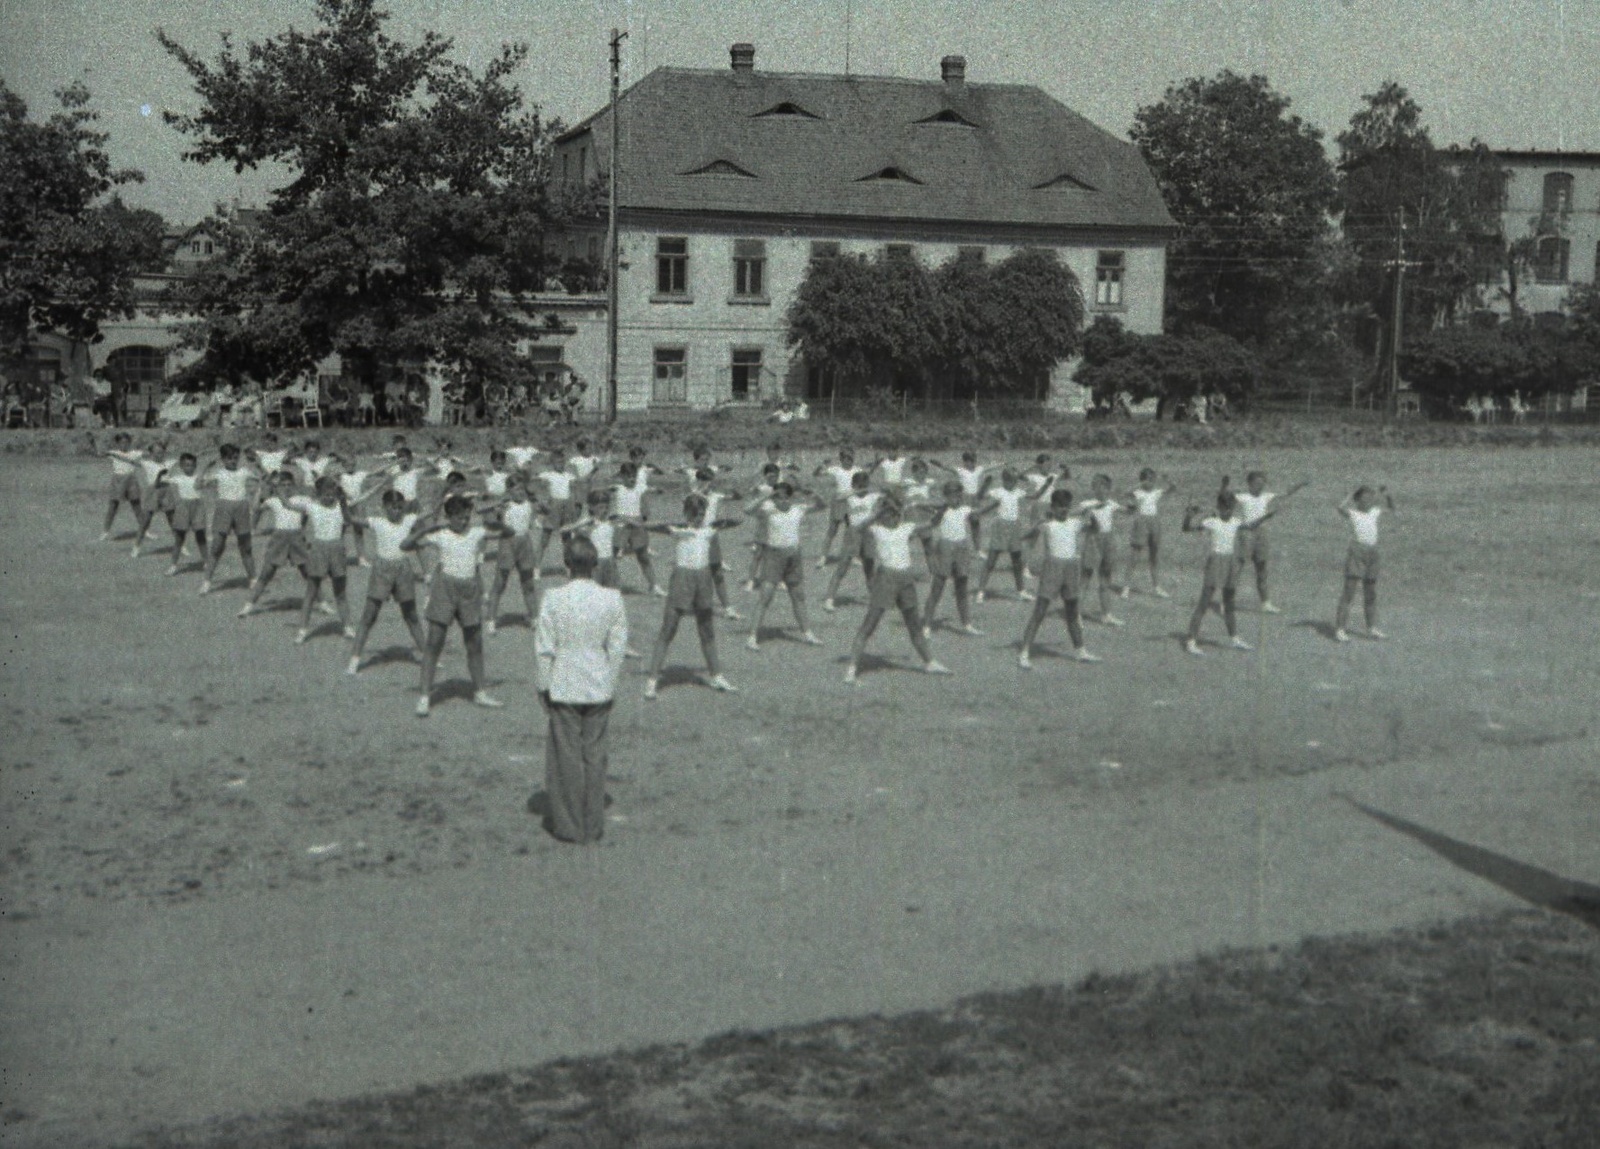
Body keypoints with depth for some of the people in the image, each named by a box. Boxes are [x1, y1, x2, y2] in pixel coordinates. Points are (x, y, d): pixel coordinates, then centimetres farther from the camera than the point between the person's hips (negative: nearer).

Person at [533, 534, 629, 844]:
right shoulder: (612, 599, -8)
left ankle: (569, 826, 18)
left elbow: (544, 648, -10)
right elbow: (618, 647, -2)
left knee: (566, 757, 9)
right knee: (595, 755, 13)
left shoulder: (554, 600, -15)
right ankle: (593, 825, 21)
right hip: (599, 690, 2)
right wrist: (609, 682, 11)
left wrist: (543, 685, 3)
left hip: (564, 689, -2)